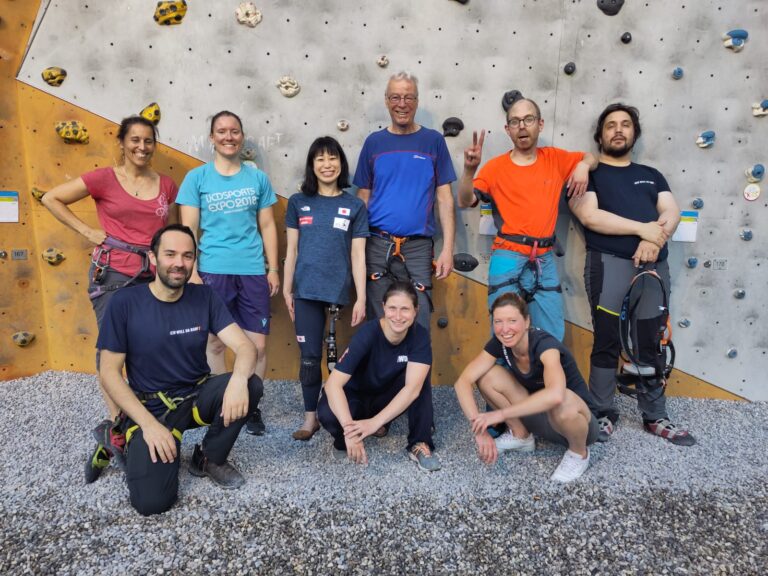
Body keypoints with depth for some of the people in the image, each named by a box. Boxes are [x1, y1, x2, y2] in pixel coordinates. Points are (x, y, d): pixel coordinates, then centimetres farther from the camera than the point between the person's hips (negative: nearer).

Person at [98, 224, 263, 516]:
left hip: (197, 397, 3)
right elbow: (109, 372, -9)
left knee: (251, 384, -27)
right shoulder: (125, 303, -12)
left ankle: (210, 458, 0)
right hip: (151, 407, -3)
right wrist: (149, 423, -19)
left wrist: (238, 378, -38)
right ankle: (134, 447, 14)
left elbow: (245, 346, -14)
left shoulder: (204, 297, -6)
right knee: (151, 501, -21)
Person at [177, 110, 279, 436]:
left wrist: (273, 269, 6)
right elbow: (188, 230, 0)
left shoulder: (257, 177, 7)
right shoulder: (197, 178, 2)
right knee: (215, 343, 9)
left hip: (253, 272, 1)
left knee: (257, 345, 3)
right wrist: (192, 273, -6)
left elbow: (267, 226, 9)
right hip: (212, 271, -1)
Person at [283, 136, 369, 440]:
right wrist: (286, 290, 4)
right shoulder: (298, 202, 6)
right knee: (310, 357, 5)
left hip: (340, 292, -1)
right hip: (306, 291, 1)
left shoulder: (355, 206, 3)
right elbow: (291, 249, 7)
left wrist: (361, 298, -3)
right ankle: (310, 417, 18)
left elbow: (358, 255, 1)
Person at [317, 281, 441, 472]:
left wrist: (375, 422, -41)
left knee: (420, 377, -26)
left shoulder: (420, 336, -21)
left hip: (389, 398, 2)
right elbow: (333, 383, -35)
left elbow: (412, 388, -32)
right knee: (328, 415, -34)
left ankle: (419, 444, -15)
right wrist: (349, 430, -47)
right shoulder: (368, 333, -28)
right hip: (357, 396, -2)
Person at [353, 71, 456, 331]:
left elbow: (444, 198, 3)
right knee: (378, 323, 8)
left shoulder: (433, 141, 4)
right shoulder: (374, 142, 8)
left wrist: (447, 249, -5)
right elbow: (363, 198, 11)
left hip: (418, 248, -1)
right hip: (377, 245, 1)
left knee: (418, 324, 0)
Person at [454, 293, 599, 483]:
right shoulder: (499, 344, -14)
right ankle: (521, 436, 6)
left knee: (563, 402, -41)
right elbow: (463, 382, -20)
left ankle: (579, 454, -7)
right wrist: (479, 428, -32)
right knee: (488, 376, -16)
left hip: (575, 418, -5)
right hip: (538, 414, 5)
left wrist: (501, 414, -44)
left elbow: (555, 395, -50)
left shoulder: (545, 344, -31)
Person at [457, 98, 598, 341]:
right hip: (508, 258, -3)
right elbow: (465, 202, -6)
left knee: (552, 338, 7)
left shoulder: (555, 158, 11)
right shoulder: (496, 166, 1)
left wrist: (583, 166, 4)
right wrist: (469, 169, -22)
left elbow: (590, 157, 27)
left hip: (544, 260, 4)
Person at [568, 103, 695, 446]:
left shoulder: (651, 175, 22)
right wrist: (642, 228, -12)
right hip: (610, 264, -4)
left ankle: (655, 417, 21)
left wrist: (655, 240, -14)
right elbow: (589, 216, -10)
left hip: (654, 266, 5)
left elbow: (672, 213, 7)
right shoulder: (589, 172, 7)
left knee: (650, 345, 10)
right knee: (607, 343, -1)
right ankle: (604, 414, 12)